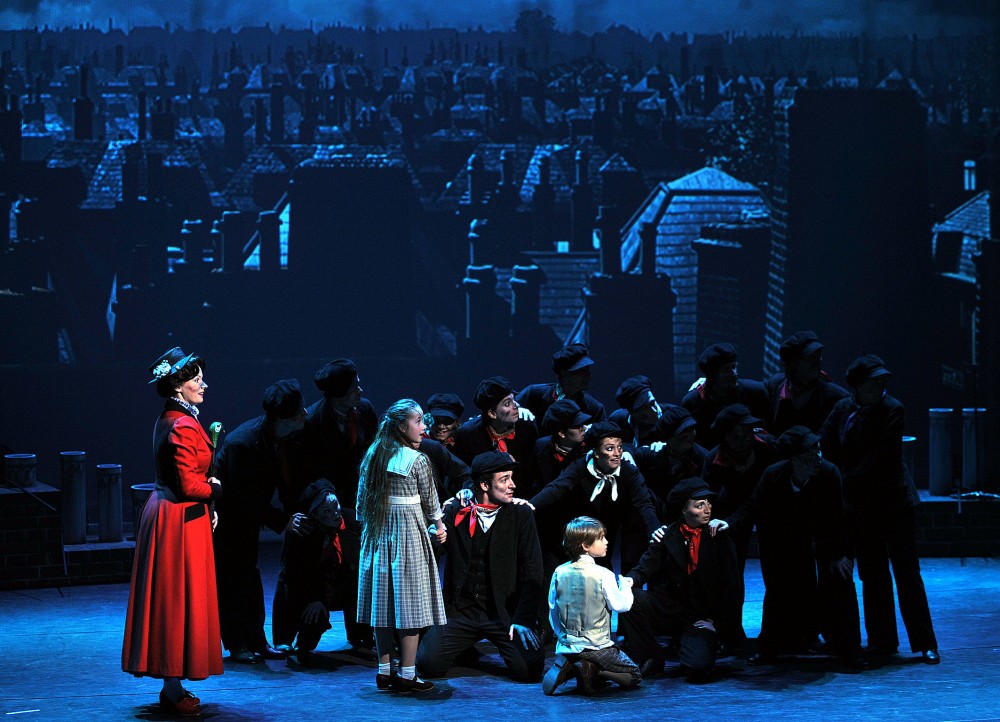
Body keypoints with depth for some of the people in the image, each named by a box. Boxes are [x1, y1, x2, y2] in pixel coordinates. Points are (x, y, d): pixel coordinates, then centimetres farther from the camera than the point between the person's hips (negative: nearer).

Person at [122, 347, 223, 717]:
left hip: (164, 513, 10)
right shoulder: (183, 426, -19)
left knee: (169, 600, 13)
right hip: (182, 519, -10)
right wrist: (215, 488, -3)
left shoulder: (169, 420, 12)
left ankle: (172, 687, 19)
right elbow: (190, 485, -22)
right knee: (181, 599, -4)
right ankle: (174, 691, 0)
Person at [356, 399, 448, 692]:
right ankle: (407, 675, -2)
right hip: (409, 534, -6)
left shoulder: (372, 457, 6)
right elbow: (430, 502, -1)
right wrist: (438, 527, 17)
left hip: (377, 534, 6)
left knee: (383, 602, 10)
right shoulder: (417, 460, -11)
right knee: (409, 603, -2)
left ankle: (384, 671, 14)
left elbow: (362, 501, 9)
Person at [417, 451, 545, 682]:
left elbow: (532, 571, -2)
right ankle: (467, 646, 15)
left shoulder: (521, 514, 2)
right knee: (428, 664, -19)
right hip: (460, 610, 1)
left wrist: (523, 620, -10)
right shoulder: (456, 513, 5)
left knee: (529, 669, -22)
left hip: (504, 613, -1)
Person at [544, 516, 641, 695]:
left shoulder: (559, 572, 0)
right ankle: (593, 670, -14)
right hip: (597, 646, -5)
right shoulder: (603, 575, -15)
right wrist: (625, 585, 10)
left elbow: (552, 609, 8)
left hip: (566, 646, 5)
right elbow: (621, 605, -9)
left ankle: (563, 668, -1)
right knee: (634, 676, 9)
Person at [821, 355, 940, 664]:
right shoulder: (843, 409, 3)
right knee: (872, 575, 8)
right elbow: (826, 450, 6)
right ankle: (882, 640, 15)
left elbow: (879, 459, -15)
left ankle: (925, 643, -2)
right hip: (861, 505, 4)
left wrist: (848, 484, -12)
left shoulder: (891, 410, -10)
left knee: (907, 572, -5)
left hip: (894, 500, -4)